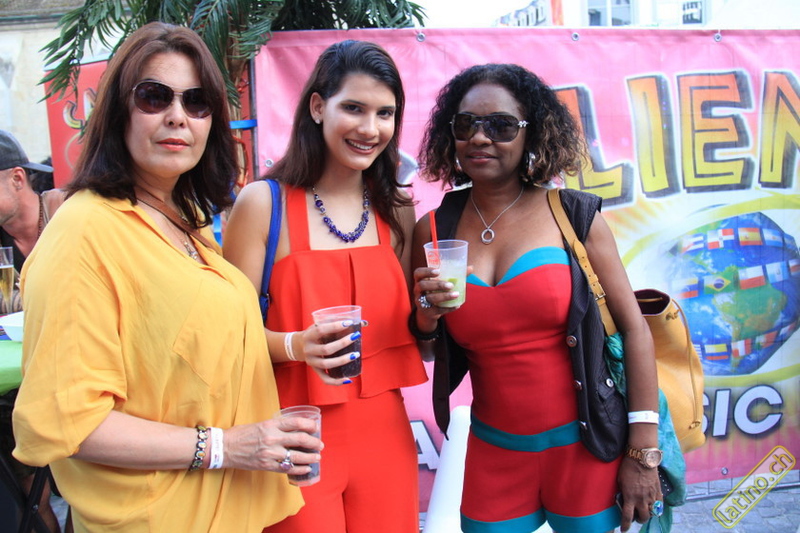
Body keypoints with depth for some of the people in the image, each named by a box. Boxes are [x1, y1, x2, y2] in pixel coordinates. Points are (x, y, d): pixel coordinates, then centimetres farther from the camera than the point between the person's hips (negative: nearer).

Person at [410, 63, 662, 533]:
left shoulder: (574, 216, -9)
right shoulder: (434, 231, -2)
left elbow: (634, 328, -6)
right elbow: (425, 349, 9)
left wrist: (643, 453, -6)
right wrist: (427, 317, -13)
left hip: (586, 447, -2)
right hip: (494, 452, 2)